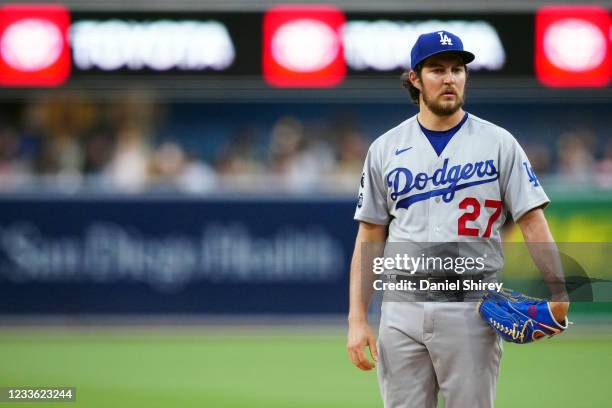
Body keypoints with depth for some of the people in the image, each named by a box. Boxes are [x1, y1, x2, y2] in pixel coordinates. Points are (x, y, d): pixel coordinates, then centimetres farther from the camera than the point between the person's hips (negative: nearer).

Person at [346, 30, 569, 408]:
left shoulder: (498, 143, 2)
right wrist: (357, 319, 2)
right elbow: (370, 239, 11)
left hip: (471, 310, -2)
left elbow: (532, 220, -4)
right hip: (403, 309, 2)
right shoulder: (385, 149, 9)